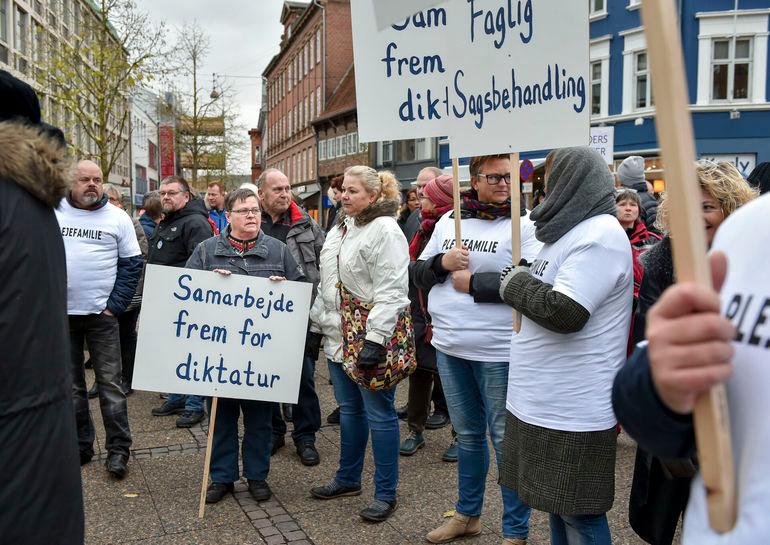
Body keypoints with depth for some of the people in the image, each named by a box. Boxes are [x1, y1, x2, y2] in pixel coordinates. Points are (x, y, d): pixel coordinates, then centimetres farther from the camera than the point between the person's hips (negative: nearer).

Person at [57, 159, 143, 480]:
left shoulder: (117, 218, 1)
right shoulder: (53, 213, 4)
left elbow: (132, 264, 1)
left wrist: (115, 305, -6)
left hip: (101, 313, -2)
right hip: (61, 313, 2)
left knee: (110, 383, 0)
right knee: (70, 384, 10)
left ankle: (118, 449, 7)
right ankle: (80, 445, 22)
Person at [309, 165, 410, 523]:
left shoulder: (385, 230, -13)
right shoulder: (339, 230, 15)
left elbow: (391, 290, -20)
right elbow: (325, 285, 21)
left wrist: (375, 341, -24)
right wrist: (315, 325, 18)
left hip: (371, 338, -8)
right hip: (339, 336, 8)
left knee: (378, 414, 1)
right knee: (348, 409, 18)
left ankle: (386, 493, 14)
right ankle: (348, 479, 33)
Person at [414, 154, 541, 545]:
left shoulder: (524, 223, -8)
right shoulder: (448, 220, 10)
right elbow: (419, 274, 12)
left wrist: (472, 283, -16)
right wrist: (442, 263, -9)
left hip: (498, 352, -5)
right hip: (449, 347, 6)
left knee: (506, 440, 4)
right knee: (467, 435, 19)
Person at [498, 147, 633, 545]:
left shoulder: (599, 235, -16)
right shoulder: (572, 230, 15)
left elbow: (565, 312, -24)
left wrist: (516, 283, -10)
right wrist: (520, 281, 5)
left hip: (573, 412, -10)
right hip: (546, 403, 10)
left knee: (578, 512, 4)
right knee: (556, 505, 20)